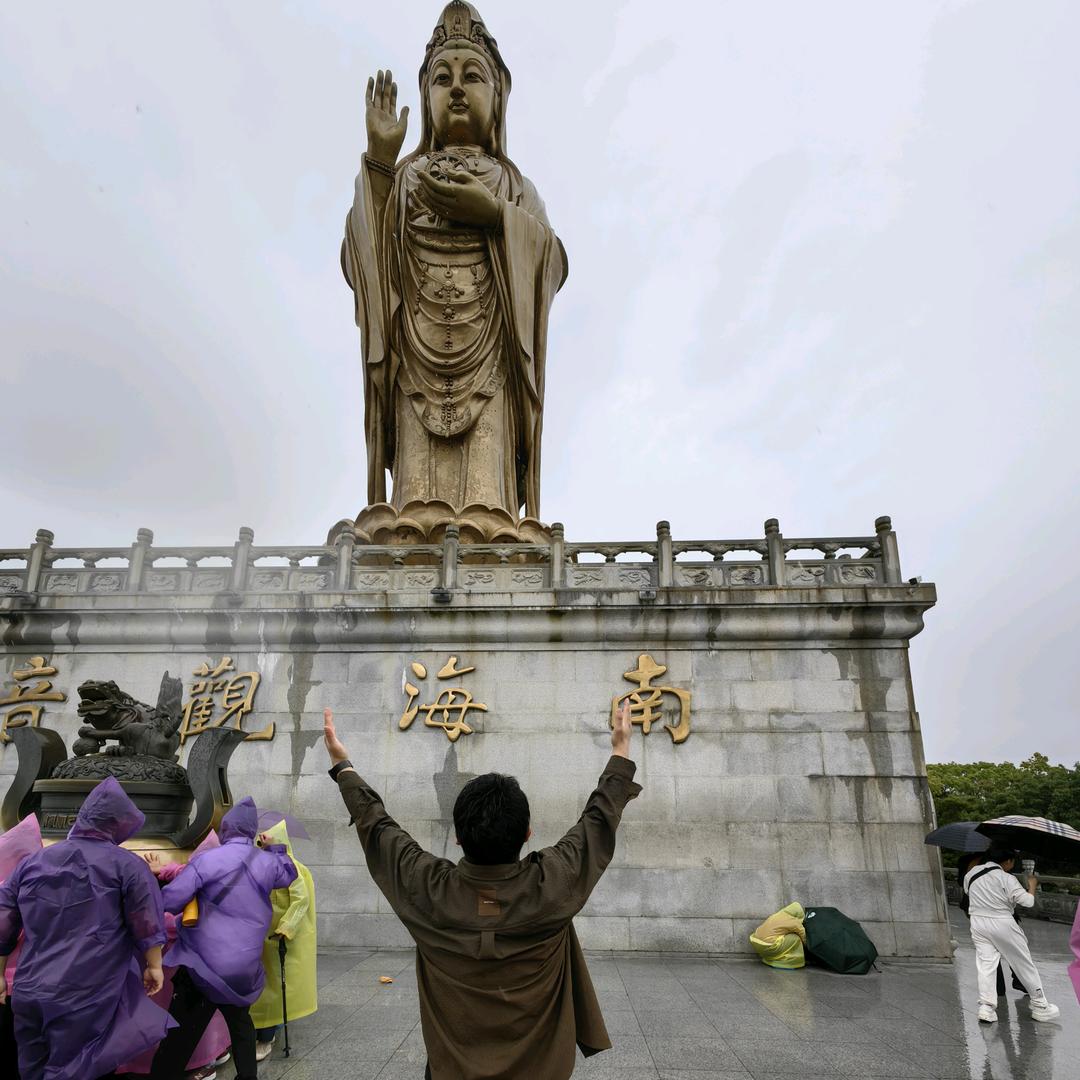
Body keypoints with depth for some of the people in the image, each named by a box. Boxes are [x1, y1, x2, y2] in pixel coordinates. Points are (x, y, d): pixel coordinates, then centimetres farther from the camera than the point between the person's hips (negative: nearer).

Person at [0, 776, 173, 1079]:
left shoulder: (31, 863, 10)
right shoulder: (126, 865, -5)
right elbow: (147, 925, -5)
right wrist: (154, 965, 8)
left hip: (28, 993, 5)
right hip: (85, 997, -5)